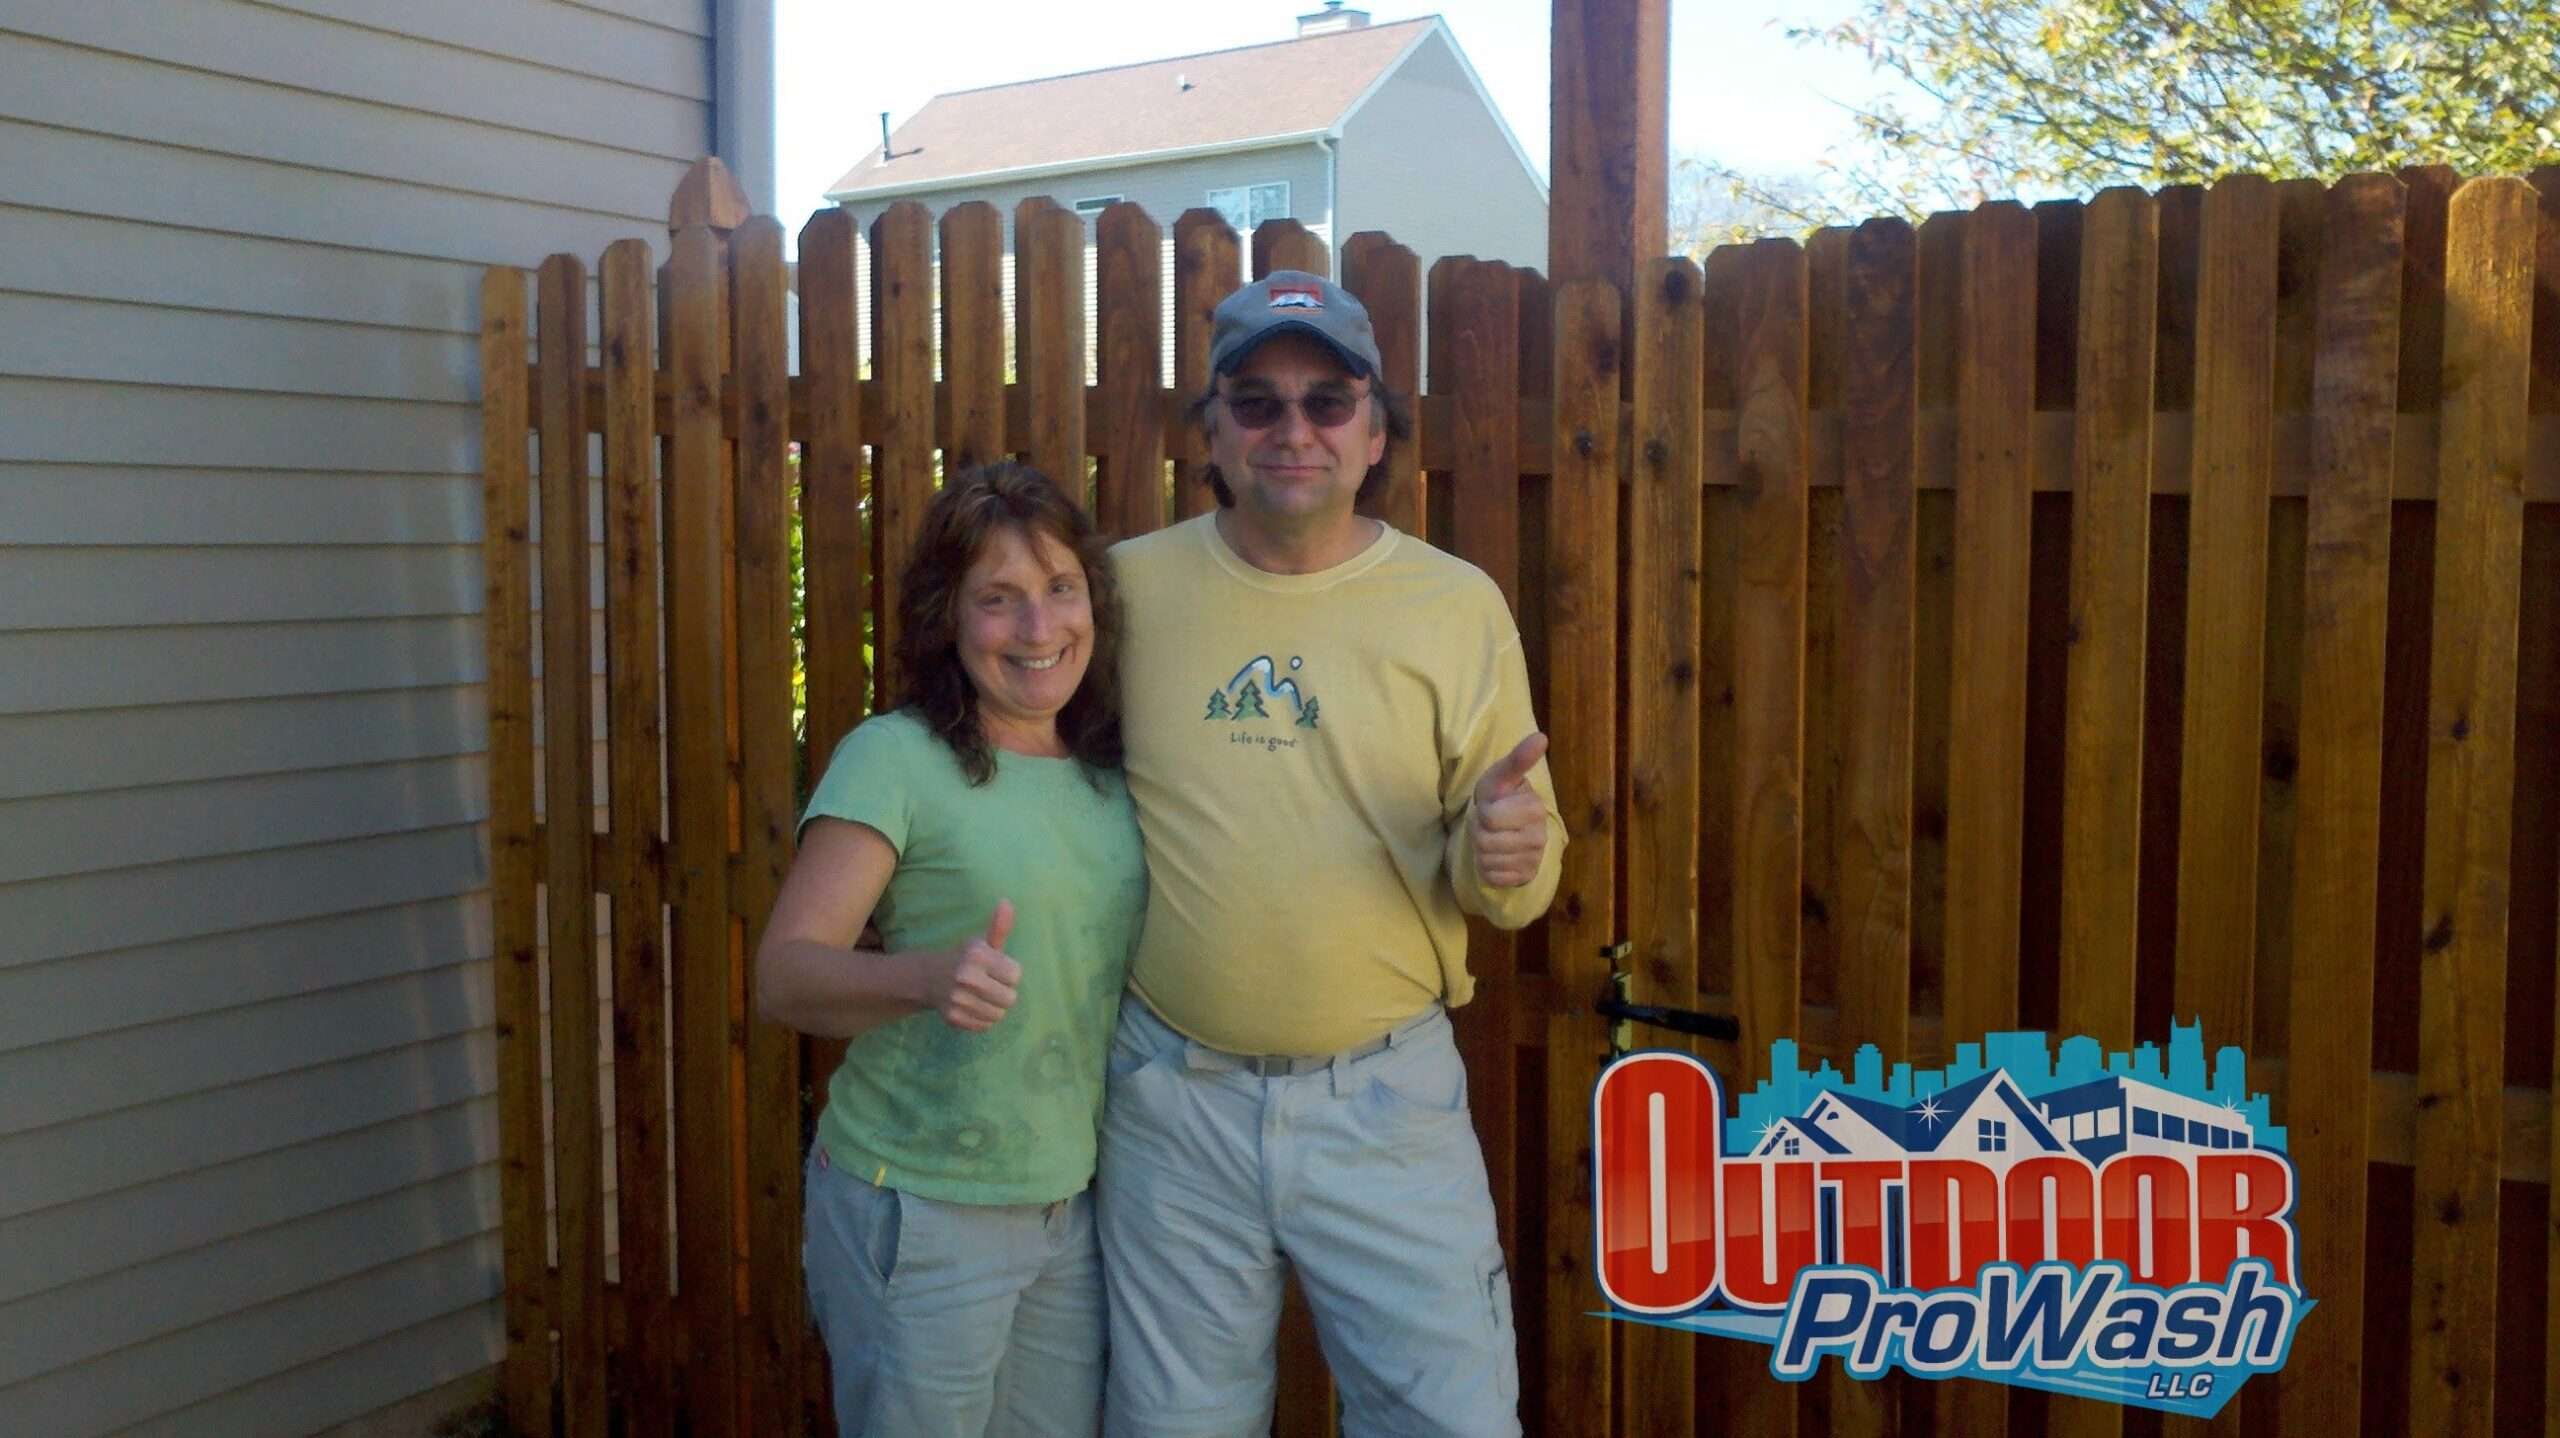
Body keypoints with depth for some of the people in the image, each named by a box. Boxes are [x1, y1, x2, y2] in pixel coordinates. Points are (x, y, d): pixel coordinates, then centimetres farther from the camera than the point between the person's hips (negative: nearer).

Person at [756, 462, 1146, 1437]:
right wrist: (929, 977, -35)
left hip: (1076, 1208, 6)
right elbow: (783, 975, -18)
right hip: (917, 1211, -5)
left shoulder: (1111, 769, 4)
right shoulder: (894, 759, -12)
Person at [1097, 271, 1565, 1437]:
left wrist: (1502, 852, -21)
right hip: (1172, 1099, 1)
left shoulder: (1458, 605, 0)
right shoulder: (1130, 585, 1)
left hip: (1387, 1096, -1)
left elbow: (1525, 872, 2)